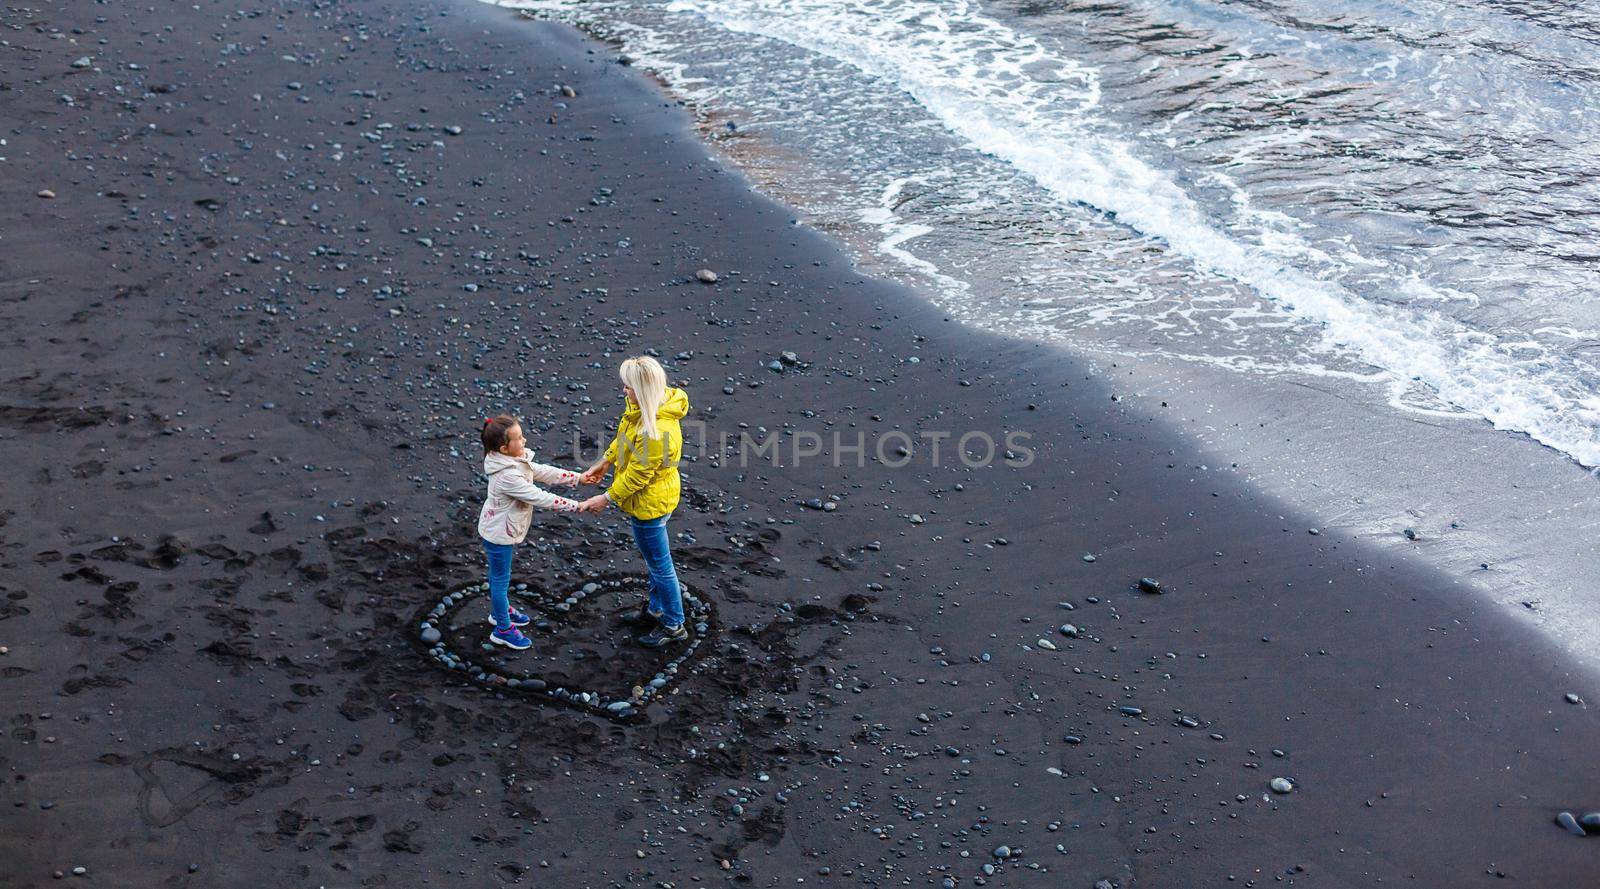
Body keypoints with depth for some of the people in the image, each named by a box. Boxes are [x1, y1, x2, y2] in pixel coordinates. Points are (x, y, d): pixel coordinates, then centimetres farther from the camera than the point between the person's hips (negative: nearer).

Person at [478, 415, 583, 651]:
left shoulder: (515, 461, -7)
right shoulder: (507, 476, -35)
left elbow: (543, 472, 1)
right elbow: (540, 498, -33)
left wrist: (577, 478, -3)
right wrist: (577, 506, -28)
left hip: (501, 529, 9)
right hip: (498, 534, -9)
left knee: (500, 575, 27)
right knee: (500, 579, 7)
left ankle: (500, 610, 47)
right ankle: (503, 629, 23)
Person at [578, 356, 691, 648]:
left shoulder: (657, 432, -37)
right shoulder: (645, 407, -8)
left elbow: (637, 476, -27)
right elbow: (624, 437, 11)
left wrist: (606, 498, -16)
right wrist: (604, 463, 12)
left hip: (650, 503, -9)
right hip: (654, 498, 9)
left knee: (659, 564, 9)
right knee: (654, 559, 27)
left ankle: (674, 626, 28)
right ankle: (656, 608, 47)